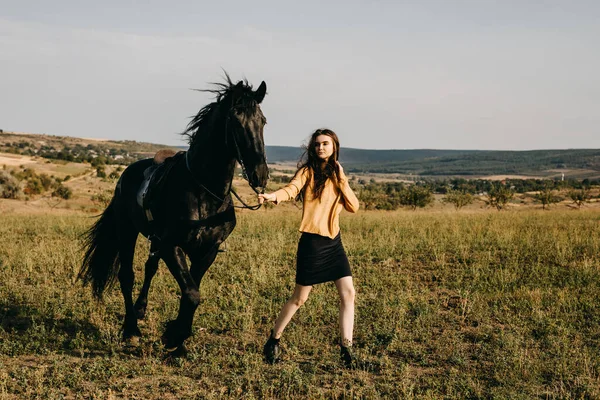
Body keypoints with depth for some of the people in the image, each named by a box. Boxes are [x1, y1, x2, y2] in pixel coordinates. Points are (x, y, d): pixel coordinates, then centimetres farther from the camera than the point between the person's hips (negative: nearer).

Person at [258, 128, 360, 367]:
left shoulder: (337, 174, 12)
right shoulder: (308, 171, -3)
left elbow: (354, 207, 4)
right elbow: (292, 188, -23)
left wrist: (341, 180, -6)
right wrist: (274, 196, -45)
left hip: (334, 241, 5)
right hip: (312, 241, -5)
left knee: (348, 294, -2)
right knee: (300, 298, 2)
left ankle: (346, 351, 5)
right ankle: (273, 340, 21)